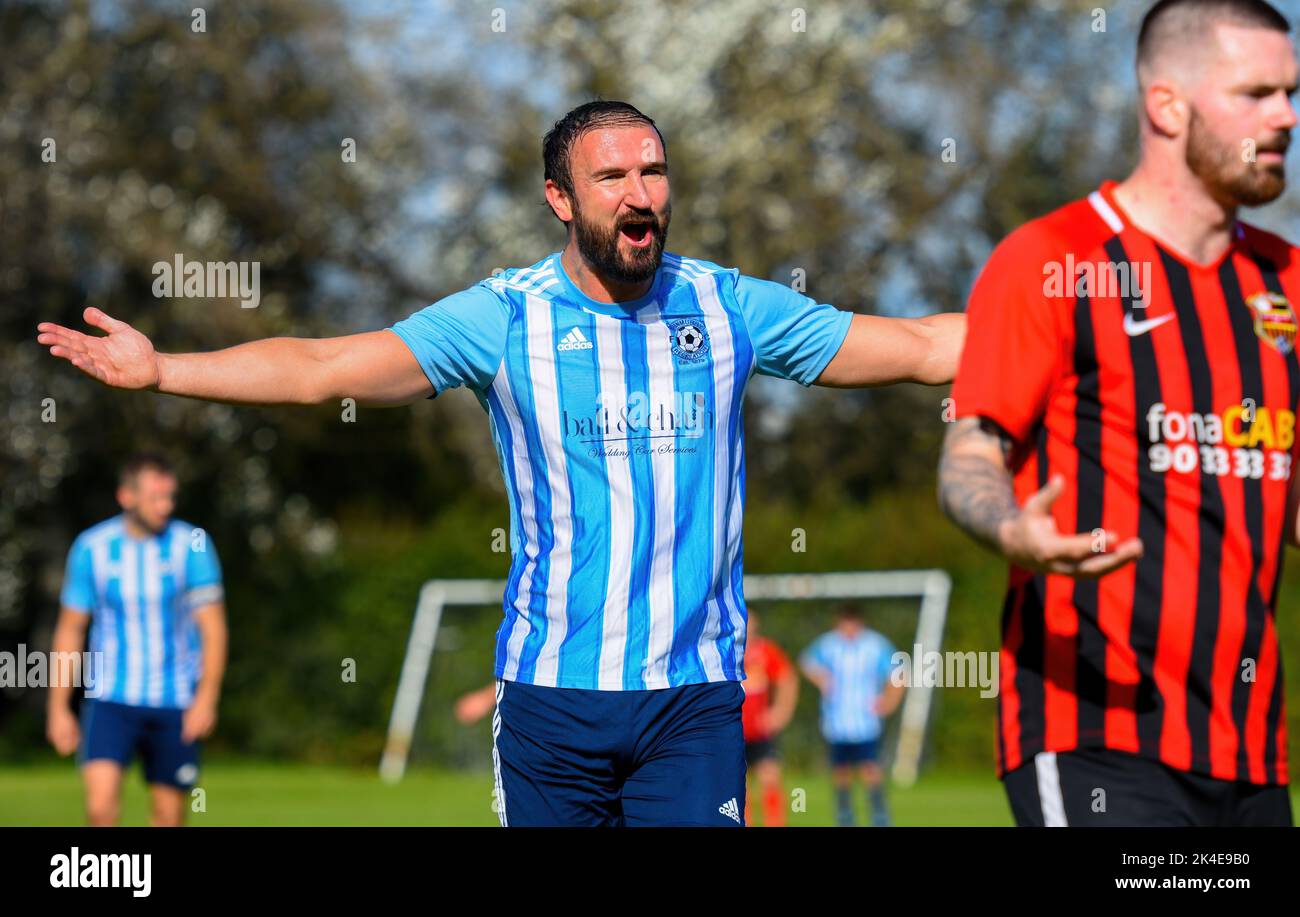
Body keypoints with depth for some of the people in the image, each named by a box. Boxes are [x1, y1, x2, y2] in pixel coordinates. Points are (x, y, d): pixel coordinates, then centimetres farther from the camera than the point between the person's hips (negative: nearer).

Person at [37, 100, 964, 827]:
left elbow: (923, 346, 10)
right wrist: (159, 370, -16)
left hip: (695, 692, 0)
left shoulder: (730, 308, 4)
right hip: (551, 694, 0)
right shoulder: (506, 318, -1)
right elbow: (323, 368, -7)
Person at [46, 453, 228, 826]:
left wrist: (206, 698, -16)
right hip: (111, 700, 0)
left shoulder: (192, 545, -5)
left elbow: (212, 627, -5)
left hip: (175, 704, 0)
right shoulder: (92, 548, -3)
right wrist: (58, 708, 5)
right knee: (100, 803, -20)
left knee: (169, 816, 5)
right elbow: (70, 630, 6)